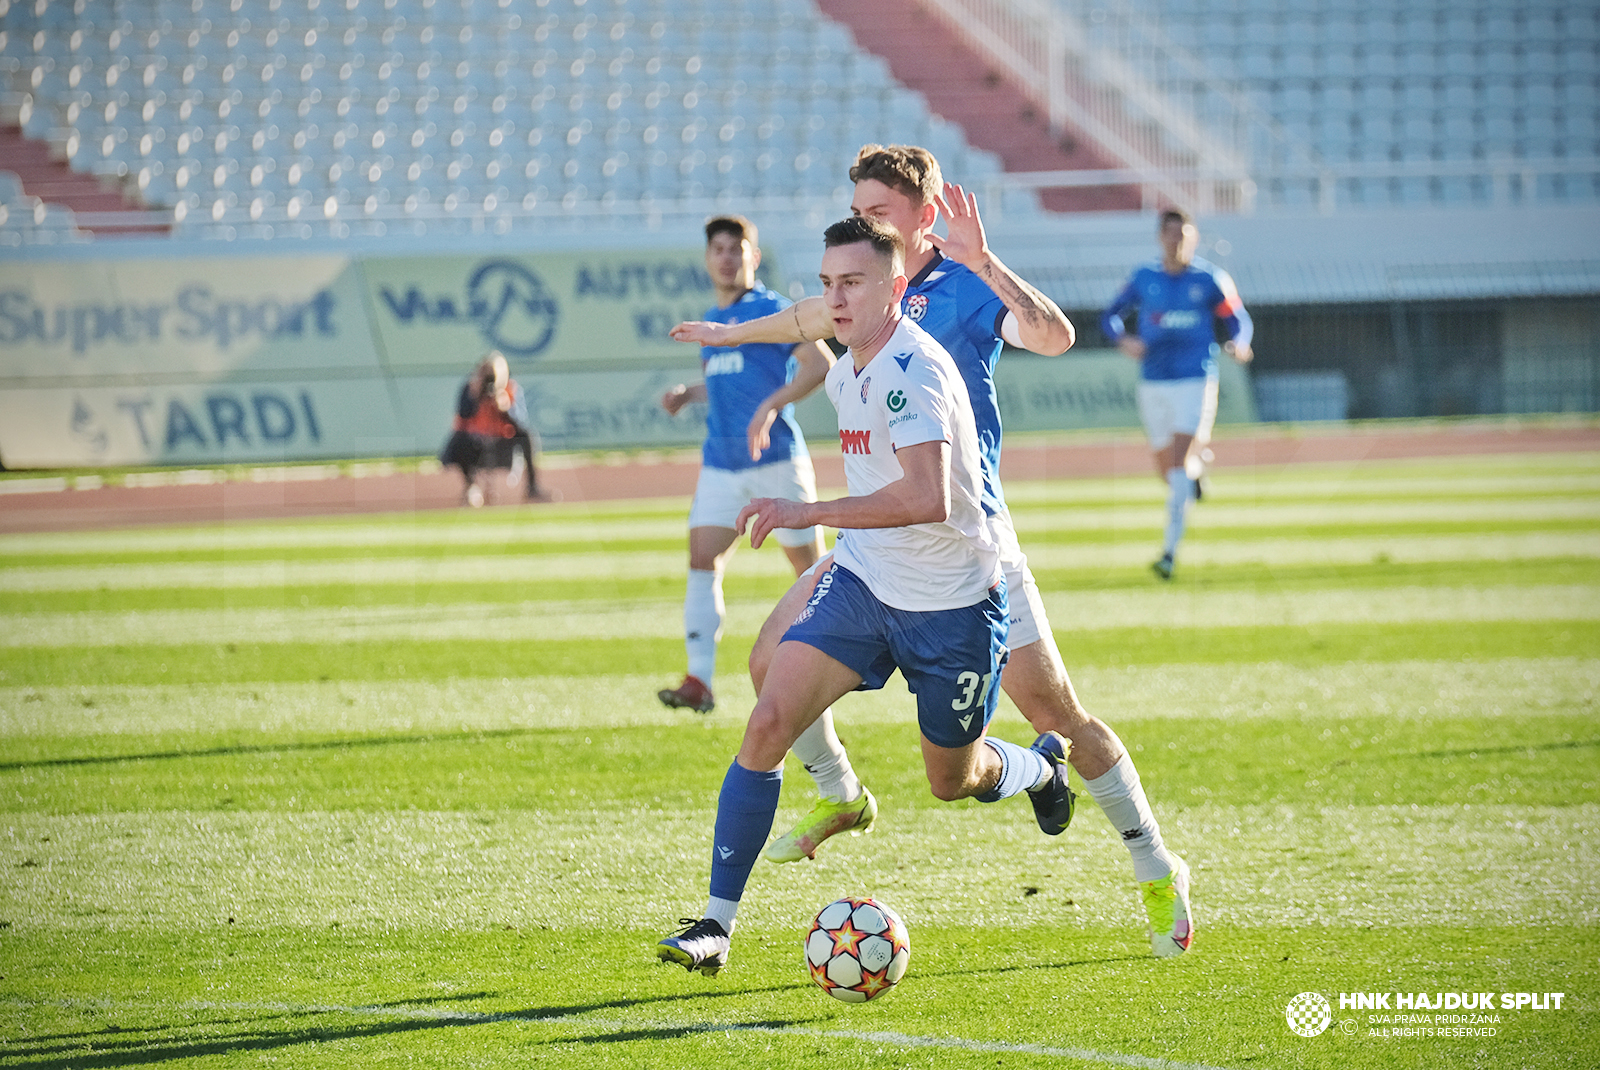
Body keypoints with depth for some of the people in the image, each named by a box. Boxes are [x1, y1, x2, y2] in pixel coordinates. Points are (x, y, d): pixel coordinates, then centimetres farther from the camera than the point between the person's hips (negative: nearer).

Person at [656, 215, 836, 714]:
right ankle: (698, 681, -13)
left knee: (810, 565, 2)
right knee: (702, 560, -9)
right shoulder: (711, 321, 17)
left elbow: (820, 363, -14)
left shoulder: (770, 309, -5)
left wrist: (771, 405, -24)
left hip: (776, 457, -6)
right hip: (720, 462, 6)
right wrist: (688, 394, 11)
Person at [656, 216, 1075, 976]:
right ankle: (718, 920, -13)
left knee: (952, 781, 12)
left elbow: (927, 499, -38)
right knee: (770, 721, -15)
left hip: (953, 606, -6)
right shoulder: (848, 374, 3)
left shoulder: (913, 370, -25)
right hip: (862, 579, 6)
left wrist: (810, 513, -36)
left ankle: (1041, 765, 50)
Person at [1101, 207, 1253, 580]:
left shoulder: (1210, 279, 0)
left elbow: (1238, 319, 8)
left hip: (1196, 380, -3)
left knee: (1179, 462, -16)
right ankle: (1198, 465, 46)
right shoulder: (1144, 278, 5)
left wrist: (1239, 344, -14)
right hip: (1153, 382, 3)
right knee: (1166, 471, 8)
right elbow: (1111, 316, 11)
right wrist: (1123, 339, -11)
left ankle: (1170, 550, -18)